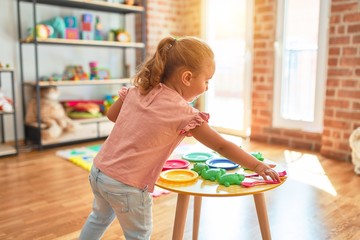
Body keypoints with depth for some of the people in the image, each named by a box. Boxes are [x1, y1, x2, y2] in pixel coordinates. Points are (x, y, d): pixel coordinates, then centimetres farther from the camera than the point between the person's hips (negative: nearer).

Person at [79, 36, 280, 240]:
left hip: (99, 171, 7)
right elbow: (222, 146, -15)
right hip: (127, 186, -7)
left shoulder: (137, 89, -1)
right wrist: (258, 166, -7)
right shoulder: (184, 113, -18)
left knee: (100, 217, 34)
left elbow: (112, 115, 14)